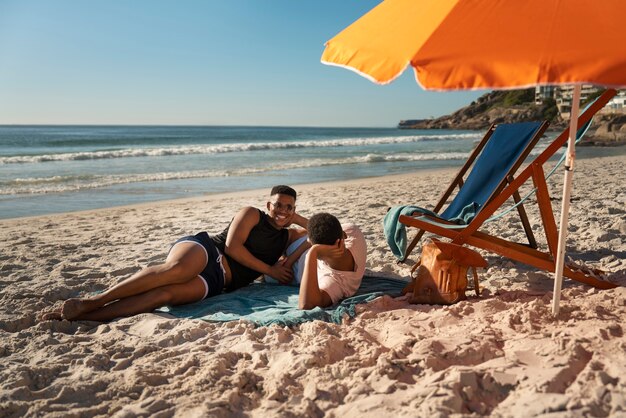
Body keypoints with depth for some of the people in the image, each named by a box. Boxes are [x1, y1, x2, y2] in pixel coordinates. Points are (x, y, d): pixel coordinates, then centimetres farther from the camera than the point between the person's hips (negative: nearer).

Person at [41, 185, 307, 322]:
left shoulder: (287, 237, 24)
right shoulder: (252, 214, 11)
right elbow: (232, 246, -3)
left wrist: (296, 217, 19)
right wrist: (269, 269, -4)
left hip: (215, 281, 2)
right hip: (203, 249, -2)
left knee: (165, 294, -29)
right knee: (176, 269, -39)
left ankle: (78, 316, -37)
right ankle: (89, 301, -34)